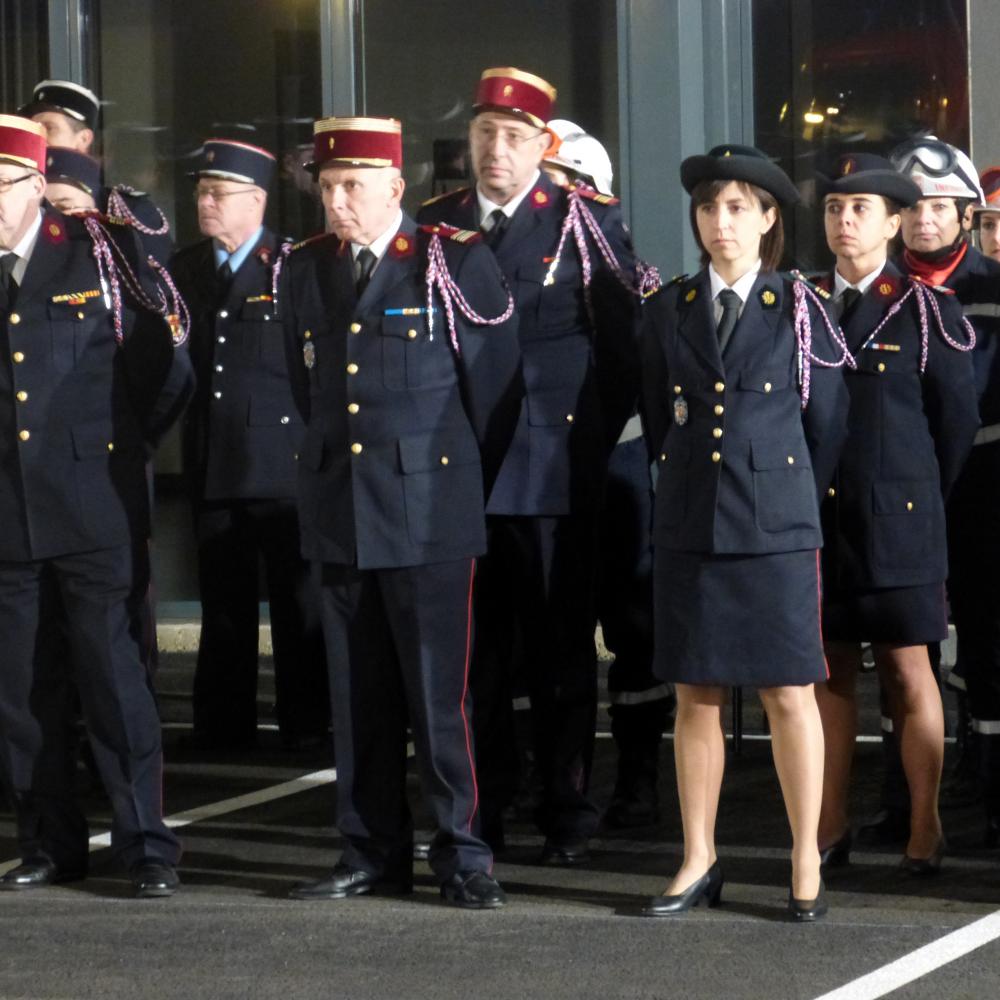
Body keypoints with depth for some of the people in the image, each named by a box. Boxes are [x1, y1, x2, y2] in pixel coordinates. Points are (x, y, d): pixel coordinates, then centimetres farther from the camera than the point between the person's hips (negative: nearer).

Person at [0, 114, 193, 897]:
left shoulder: (101, 253, -1)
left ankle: (147, 844, 1)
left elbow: (166, 369, 5)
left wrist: (122, 445, 7)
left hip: (93, 508, -3)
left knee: (115, 676, -4)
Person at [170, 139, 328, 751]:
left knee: (297, 600, 2)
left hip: (283, 463, -5)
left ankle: (306, 722, 9)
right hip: (211, 464, 5)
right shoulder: (184, 270, 11)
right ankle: (224, 723, 15)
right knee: (224, 602, 9)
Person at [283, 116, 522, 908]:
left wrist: (465, 487, 5)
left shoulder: (456, 264, -5)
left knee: (440, 692, -4)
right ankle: (375, 853, 16)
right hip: (337, 511, 5)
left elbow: (496, 388, 0)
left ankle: (462, 853, 4)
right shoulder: (304, 272, 10)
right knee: (358, 695, 8)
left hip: (429, 512, -5)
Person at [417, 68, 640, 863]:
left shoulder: (587, 222, 0)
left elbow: (623, 341, 1)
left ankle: (567, 815, 10)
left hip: (555, 470, -3)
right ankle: (481, 811, 13)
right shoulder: (433, 225, 9)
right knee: (477, 647, 6)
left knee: (562, 644, 3)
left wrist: (596, 435, -1)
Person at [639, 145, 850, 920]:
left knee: (790, 694, -1)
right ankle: (699, 863, 12)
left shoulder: (799, 312, 0)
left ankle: (807, 867, 6)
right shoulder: (668, 311, 8)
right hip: (688, 527, 3)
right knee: (696, 696, 6)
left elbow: (828, 425, 5)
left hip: (776, 529, -3)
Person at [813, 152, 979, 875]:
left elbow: (958, 418, 1)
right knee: (832, 671, 7)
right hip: (817, 513, 4)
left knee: (907, 669, 0)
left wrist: (920, 494, 6)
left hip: (898, 517, -3)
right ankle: (831, 829, 13)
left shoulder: (925, 309, -2)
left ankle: (925, 833, 4)